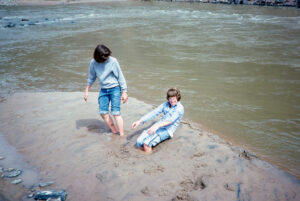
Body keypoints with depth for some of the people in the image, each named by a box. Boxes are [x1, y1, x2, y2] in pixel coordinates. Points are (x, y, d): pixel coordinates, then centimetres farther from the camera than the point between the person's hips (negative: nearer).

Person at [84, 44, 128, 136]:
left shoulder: (113, 61, -14)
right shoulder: (93, 63, -4)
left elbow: (120, 77, -7)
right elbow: (91, 77, 11)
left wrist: (124, 92, -7)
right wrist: (87, 91, 13)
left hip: (115, 88, -4)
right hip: (103, 90, 4)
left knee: (115, 112, -10)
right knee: (103, 112, -3)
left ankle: (122, 135, -2)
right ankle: (114, 131, 12)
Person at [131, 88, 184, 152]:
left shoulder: (180, 108, -6)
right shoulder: (165, 104, 13)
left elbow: (171, 120, -23)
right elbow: (154, 113, 8)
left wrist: (157, 125, -40)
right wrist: (139, 121, -3)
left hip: (167, 130, -6)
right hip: (159, 126, 6)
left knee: (147, 144, -29)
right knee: (139, 142, -20)